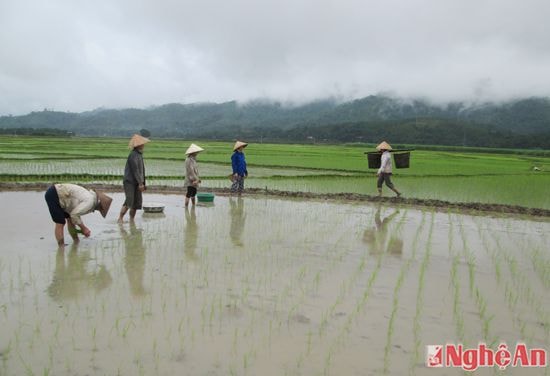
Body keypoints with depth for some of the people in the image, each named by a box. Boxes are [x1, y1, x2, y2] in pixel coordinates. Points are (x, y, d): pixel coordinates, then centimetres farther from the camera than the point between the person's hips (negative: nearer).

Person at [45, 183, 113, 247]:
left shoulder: (88, 195, 12)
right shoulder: (90, 202, -19)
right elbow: (74, 214, -19)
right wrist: (83, 228, -8)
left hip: (57, 193, 10)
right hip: (53, 195, -10)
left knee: (70, 219, 16)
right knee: (60, 224, -8)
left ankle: (77, 243, 27)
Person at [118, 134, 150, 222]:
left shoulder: (140, 154, 16)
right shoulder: (133, 155, -14)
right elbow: (135, 170, -19)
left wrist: (143, 183, 17)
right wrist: (140, 183, -20)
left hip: (136, 183, 9)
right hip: (130, 182, -9)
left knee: (137, 202, 7)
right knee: (129, 201, -14)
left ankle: (131, 220, 14)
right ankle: (120, 218, -6)